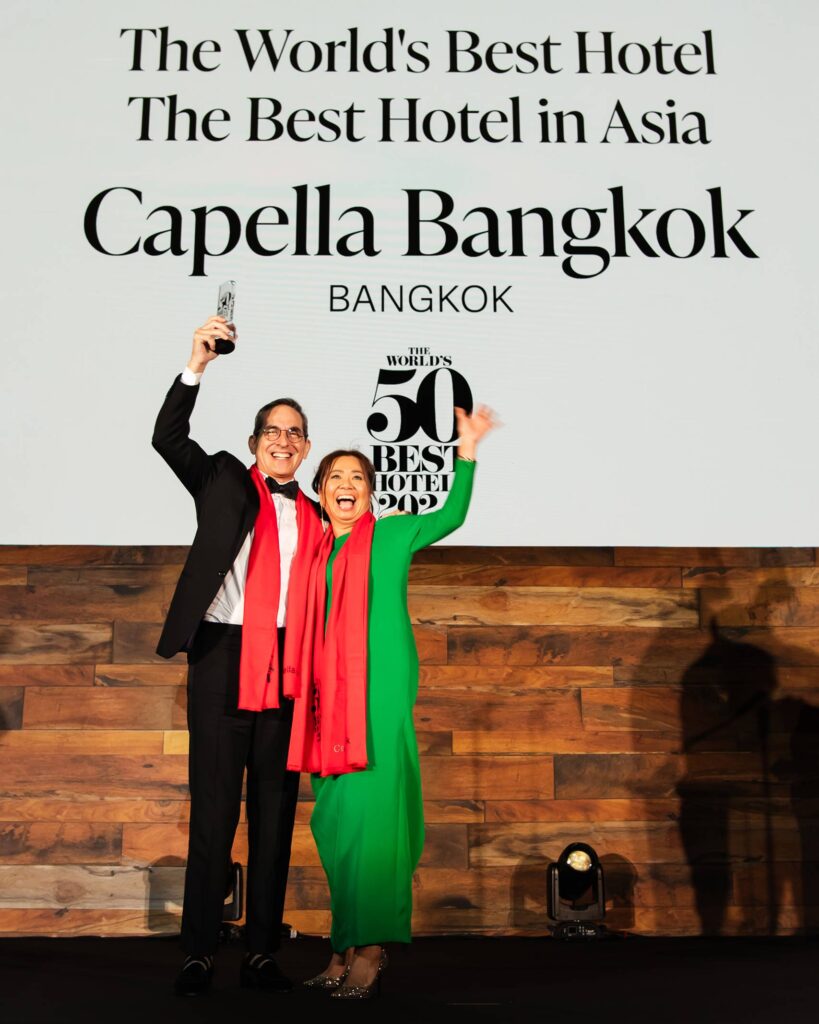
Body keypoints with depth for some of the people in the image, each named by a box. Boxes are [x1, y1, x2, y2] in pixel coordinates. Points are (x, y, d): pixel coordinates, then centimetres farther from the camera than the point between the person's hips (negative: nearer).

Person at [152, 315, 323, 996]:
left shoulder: (313, 518, 14)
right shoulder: (224, 481, 8)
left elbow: (314, 600, 15)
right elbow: (168, 438, -7)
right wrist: (197, 366, -20)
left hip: (285, 667, 3)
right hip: (223, 655, -3)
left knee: (275, 809, 6)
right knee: (213, 806, 0)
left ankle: (263, 953, 15)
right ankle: (199, 953, 9)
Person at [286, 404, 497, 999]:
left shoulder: (392, 535, 5)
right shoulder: (320, 552, 17)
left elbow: (452, 515, -9)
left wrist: (467, 452, -17)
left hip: (380, 695, -5)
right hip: (330, 697, 5)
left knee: (373, 812, -9)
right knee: (334, 820, 6)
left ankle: (371, 949, -3)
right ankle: (346, 946, 16)